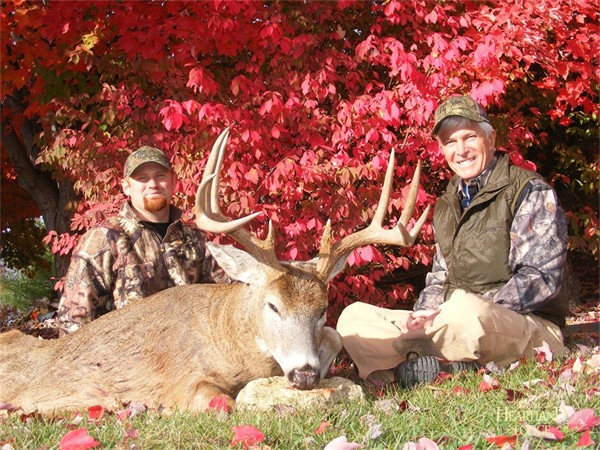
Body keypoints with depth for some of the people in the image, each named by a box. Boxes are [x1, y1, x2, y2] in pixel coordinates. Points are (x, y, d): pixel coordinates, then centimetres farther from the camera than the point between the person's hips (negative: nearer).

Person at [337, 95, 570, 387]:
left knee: (464, 307, -41)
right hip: (456, 328, 7)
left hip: (533, 327, -7)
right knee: (353, 317, -5)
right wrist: (423, 314, -5)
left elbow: (541, 278, -13)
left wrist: (471, 310, -22)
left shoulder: (531, 193, -4)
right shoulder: (447, 206, 17)